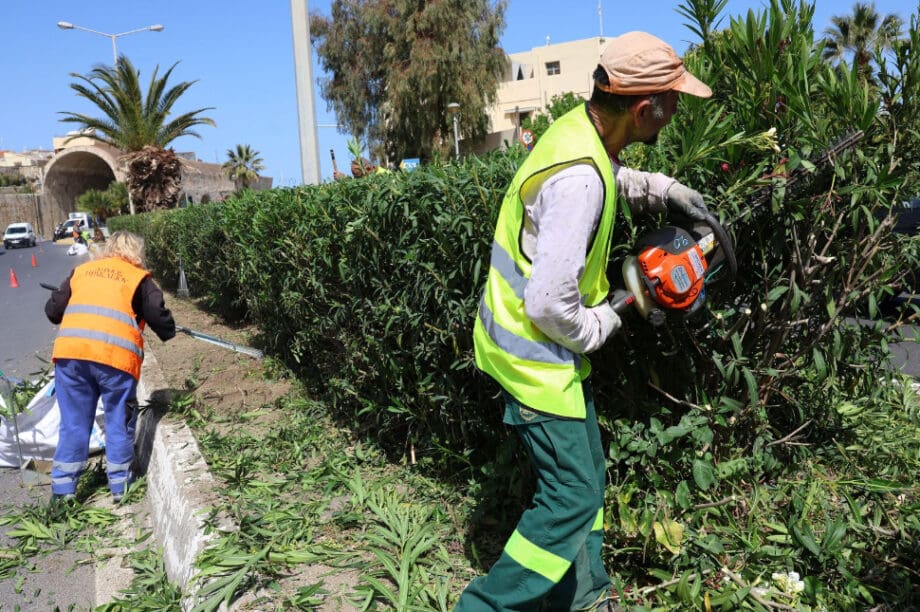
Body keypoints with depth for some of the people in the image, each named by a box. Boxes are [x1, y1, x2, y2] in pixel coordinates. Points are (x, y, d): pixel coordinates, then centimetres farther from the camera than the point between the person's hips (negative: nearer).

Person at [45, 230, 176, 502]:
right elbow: (159, 317, 3)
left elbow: (52, 311, 20)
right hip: (115, 356, -3)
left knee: (73, 423, 14)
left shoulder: (81, 271, 20)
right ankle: (120, 485, 20)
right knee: (119, 422, 12)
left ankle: (62, 488, 19)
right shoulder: (138, 277, 10)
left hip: (69, 353, 4)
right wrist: (168, 333, 23)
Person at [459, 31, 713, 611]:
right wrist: (600, 327, -9)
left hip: (543, 343, 10)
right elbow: (548, 303, -29)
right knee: (573, 496, -1)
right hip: (536, 354, -10)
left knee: (587, 475, 19)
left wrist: (664, 190, 9)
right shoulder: (579, 180, -29)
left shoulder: (581, 126, 0)